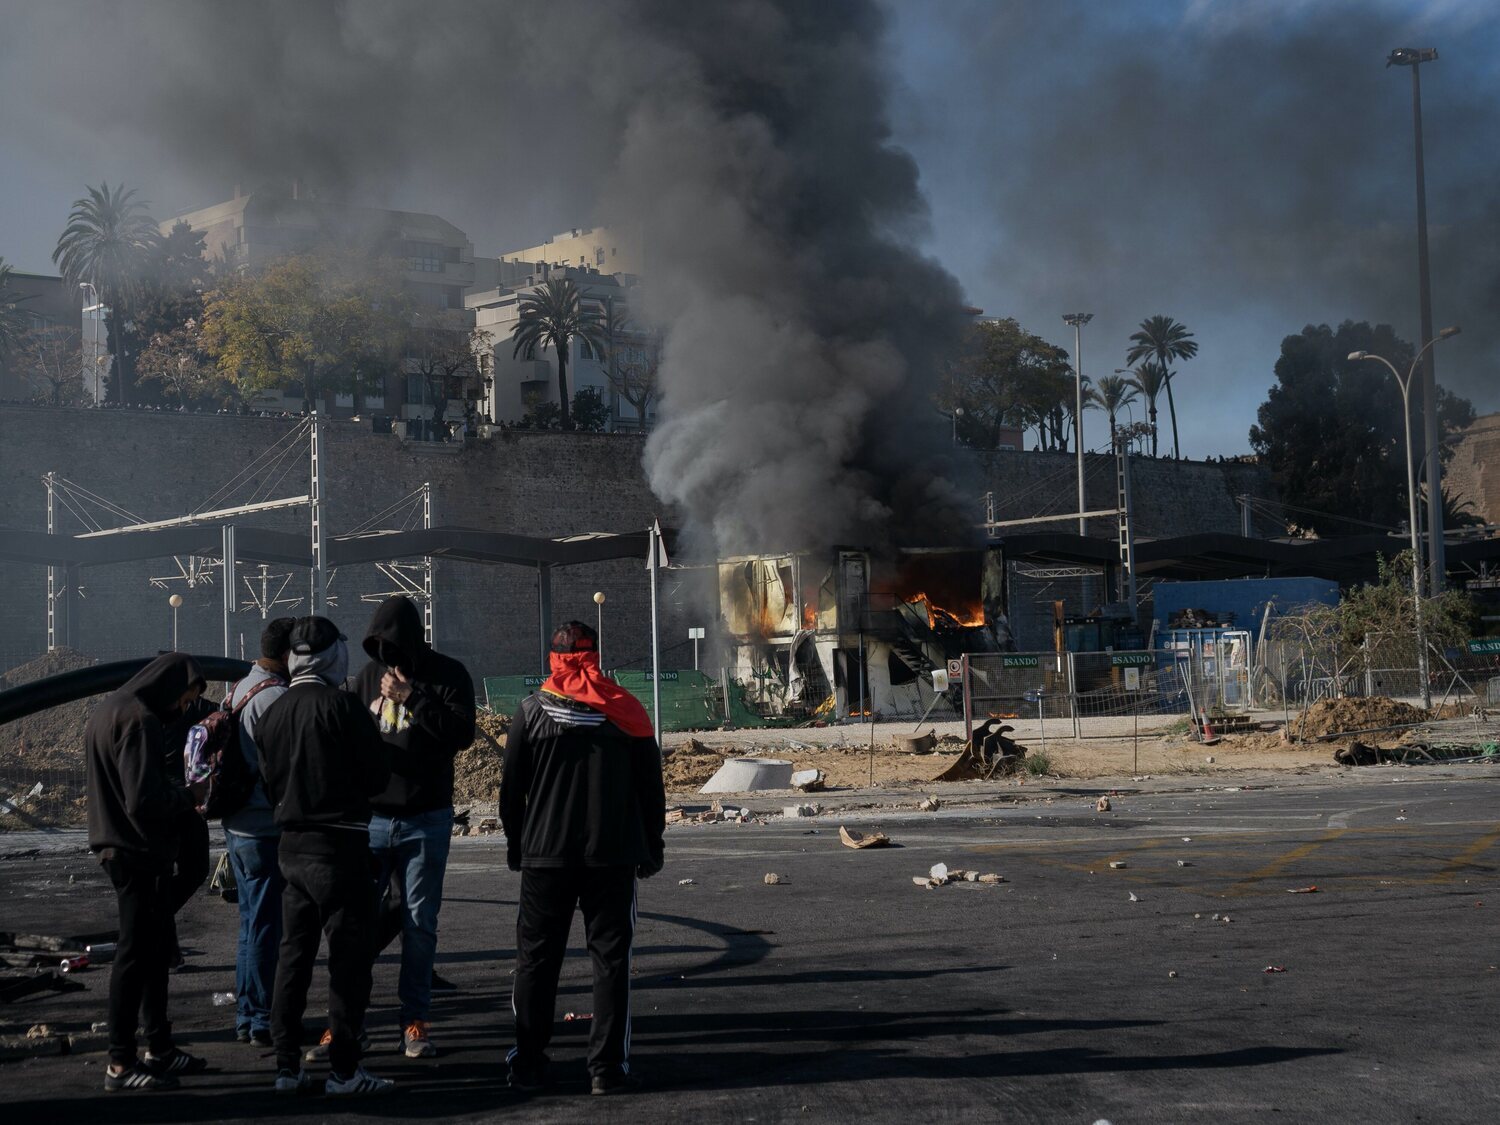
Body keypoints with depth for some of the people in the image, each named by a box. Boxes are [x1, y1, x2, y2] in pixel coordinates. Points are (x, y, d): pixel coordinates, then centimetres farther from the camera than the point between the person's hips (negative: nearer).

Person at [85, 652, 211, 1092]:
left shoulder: (111, 710, 12)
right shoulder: (139, 720, -19)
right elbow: (145, 799, -25)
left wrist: (177, 795, 6)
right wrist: (187, 798, -7)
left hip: (123, 847, 10)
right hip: (139, 852, -10)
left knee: (157, 945, 18)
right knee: (137, 952, -4)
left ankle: (159, 1047, 26)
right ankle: (121, 1063, 1)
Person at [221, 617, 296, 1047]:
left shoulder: (239, 690, 13)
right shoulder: (275, 698, -17)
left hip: (237, 826, 10)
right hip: (266, 830, -10)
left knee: (252, 923, 16)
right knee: (265, 926, -3)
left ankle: (246, 1017, 22)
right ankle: (262, 1021, 1)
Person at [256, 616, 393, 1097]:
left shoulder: (271, 714, 8)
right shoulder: (340, 705, -12)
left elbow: (269, 784, 14)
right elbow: (377, 774, -8)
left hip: (291, 845, 7)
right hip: (340, 845, -7)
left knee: (293, 953, 12)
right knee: (349, 954, -2)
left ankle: (287, 1064, 13)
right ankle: (344, 1068, -2)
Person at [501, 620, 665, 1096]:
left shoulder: (531, 710, 0)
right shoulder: (625, 710, 1)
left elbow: (511, 788, 3)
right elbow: (651, 786, 4)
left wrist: (515, 844, 14)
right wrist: (652, 847, 12)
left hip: (545, 855, 0)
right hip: (613, 856, 0)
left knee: (536, 958, 9)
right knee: (611, 958, 3)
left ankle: (528, 1062, 11)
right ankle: (608, 1067, 0)